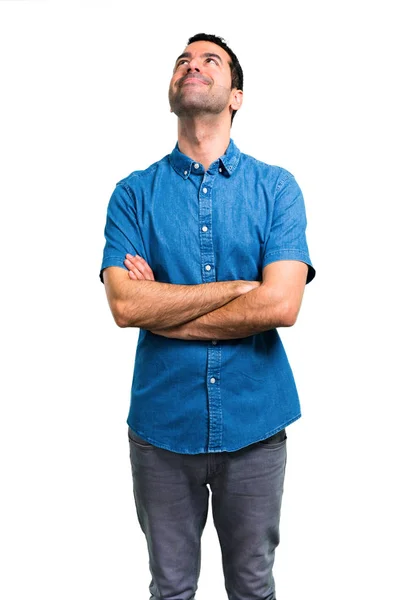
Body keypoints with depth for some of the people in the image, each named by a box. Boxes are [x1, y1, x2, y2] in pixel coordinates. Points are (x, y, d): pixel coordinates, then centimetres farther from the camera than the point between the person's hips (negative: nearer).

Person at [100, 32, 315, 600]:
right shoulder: (134, 192, 0)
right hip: (162, 422, 1)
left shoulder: (277, 186, -3)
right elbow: (125, 304, -14)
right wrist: (242, 286, -16)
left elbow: (282, 304, -17)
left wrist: (161, 309, -12)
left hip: (254, 422, 0)